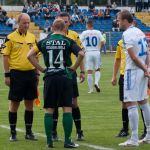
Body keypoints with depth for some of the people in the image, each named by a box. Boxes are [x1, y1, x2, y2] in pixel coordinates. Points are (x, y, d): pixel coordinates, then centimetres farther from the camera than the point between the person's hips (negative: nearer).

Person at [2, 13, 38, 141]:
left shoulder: (32, 37, 10)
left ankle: (29, 131, 16)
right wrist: (7, 75, -9)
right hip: (16, 73, -4)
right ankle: (13, 132, 10)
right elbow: (6, 56, -5)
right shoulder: (11, 37, -5)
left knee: (30, 103, 8)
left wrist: (36, 73, 13)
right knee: (14, 103, 1)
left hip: (30, 73, 4)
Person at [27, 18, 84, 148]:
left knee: (49, 110, 8)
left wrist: (41, 69, 6)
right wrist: (74, 68, -1)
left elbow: (30, 55, 1)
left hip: (49, 78, 2)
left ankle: (49, 141, 7)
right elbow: (81, 54, -13)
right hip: (65, 77, -2)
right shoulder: (68, 41, -1)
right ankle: (67, 141, 0)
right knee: (67, 109, 2)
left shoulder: (44, 42, 6)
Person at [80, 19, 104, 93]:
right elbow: (102, 42, -5)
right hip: (96, 52, 1)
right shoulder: (98, 32, 1)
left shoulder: (84, 33, -2)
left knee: (89, 71, 3)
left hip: (88, 53, -1)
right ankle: (96, 82, -10)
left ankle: (90, 89, 4)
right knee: (97, 69, 15)